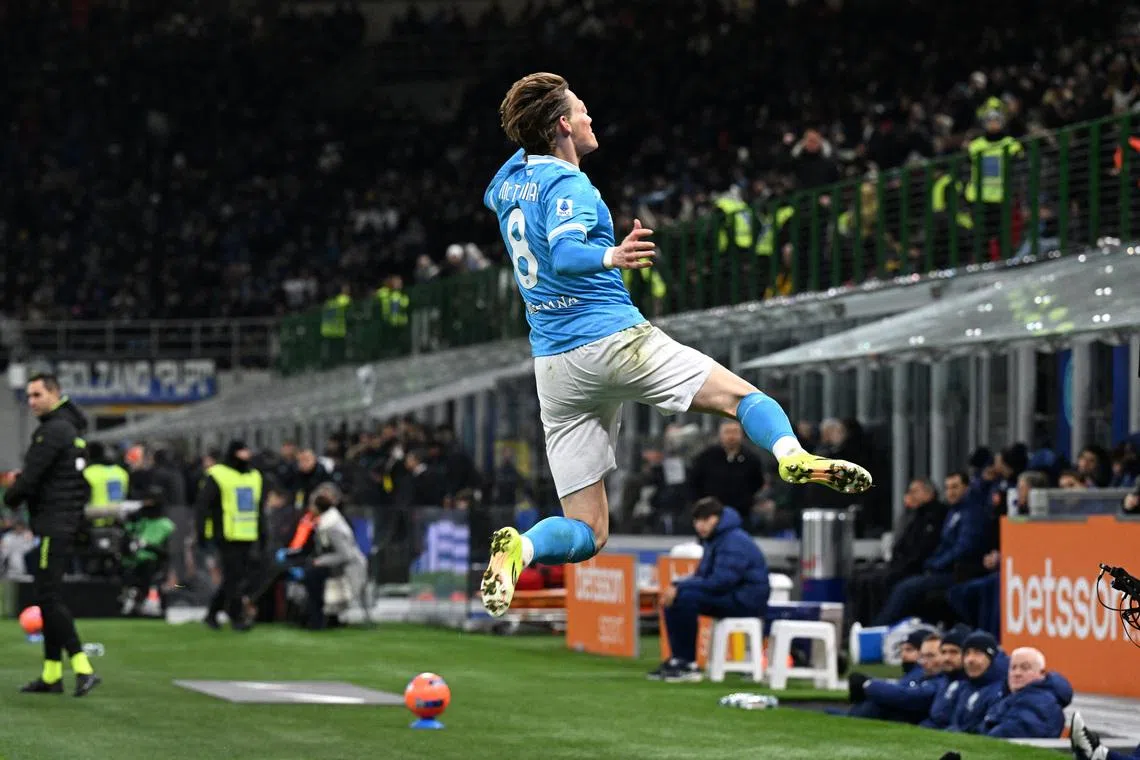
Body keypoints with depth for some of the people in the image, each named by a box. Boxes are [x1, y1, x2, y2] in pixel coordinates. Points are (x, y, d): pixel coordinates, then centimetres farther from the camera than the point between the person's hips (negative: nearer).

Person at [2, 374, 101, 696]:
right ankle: (52, 674, 16)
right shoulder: (71, 428, 17)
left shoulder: (53, 430, -14)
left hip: (55, 524, -10)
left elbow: (31, 476, -15)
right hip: (67, 523, 10)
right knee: (49, 596, 13)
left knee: (48, 596, -13)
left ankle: (83, 668, -21)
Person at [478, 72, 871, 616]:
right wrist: (609, 257, -47)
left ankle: (520, 547, -24)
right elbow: (564, 253, -29)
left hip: (554, 367, 7)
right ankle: (791, 455, -31)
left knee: (586, 535, 5)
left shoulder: (509, 179, 13)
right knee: (744, 397, 0)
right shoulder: (567, 185, -9)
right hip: (614, 341, -7)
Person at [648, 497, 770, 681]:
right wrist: (676, 587, -7)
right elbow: (702, 576, 14)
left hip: (746, 600, -10)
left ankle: (688, 664, -20)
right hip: (728, 597, 10)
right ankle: (677, 659, 1)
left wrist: (680, 588, -23)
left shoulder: (735, 542, -17)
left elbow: (721, 581, -26)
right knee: (673, 599, 2)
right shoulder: (713, 540, 15)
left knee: (685, 598, -26)